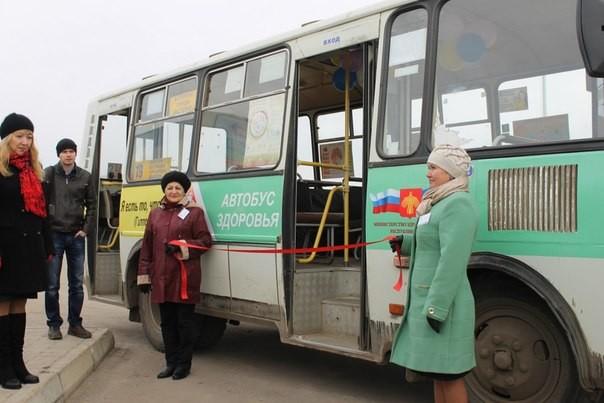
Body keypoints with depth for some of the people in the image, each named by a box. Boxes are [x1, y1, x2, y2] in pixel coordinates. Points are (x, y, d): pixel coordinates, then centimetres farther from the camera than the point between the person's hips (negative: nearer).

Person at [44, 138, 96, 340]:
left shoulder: (85, 177, 5)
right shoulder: (48, 174, -1)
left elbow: (92, 205, 8)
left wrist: (86, 229, 0)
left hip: (76, 236, 2)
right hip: (54, 234, -2)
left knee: (77, 284, 7)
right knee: (52, 284, 3)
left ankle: (75, 324, 18)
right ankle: (53, 324, 15)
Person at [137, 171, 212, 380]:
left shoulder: (194, 212, 0)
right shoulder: (155, 213, 14)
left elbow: (205, 241, -4)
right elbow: (147, 246, 13)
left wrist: (181, 247, -17)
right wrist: (144, 275, 10)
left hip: (185, 277, -5)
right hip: (161, 277, 5)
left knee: (185, 321, 4)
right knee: (167, 322, 12)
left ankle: (184, 364, 15)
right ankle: (171, 362, 24)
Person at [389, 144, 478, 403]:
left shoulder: (458, 204, -15)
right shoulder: (441, 203, 15)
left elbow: (453, 260, -23)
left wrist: (437, 308, -25)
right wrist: (405, 243, 14)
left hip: (442, 304, -9)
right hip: (427, 300, 9)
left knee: (448, 374, 1)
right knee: (437, 373, 16)